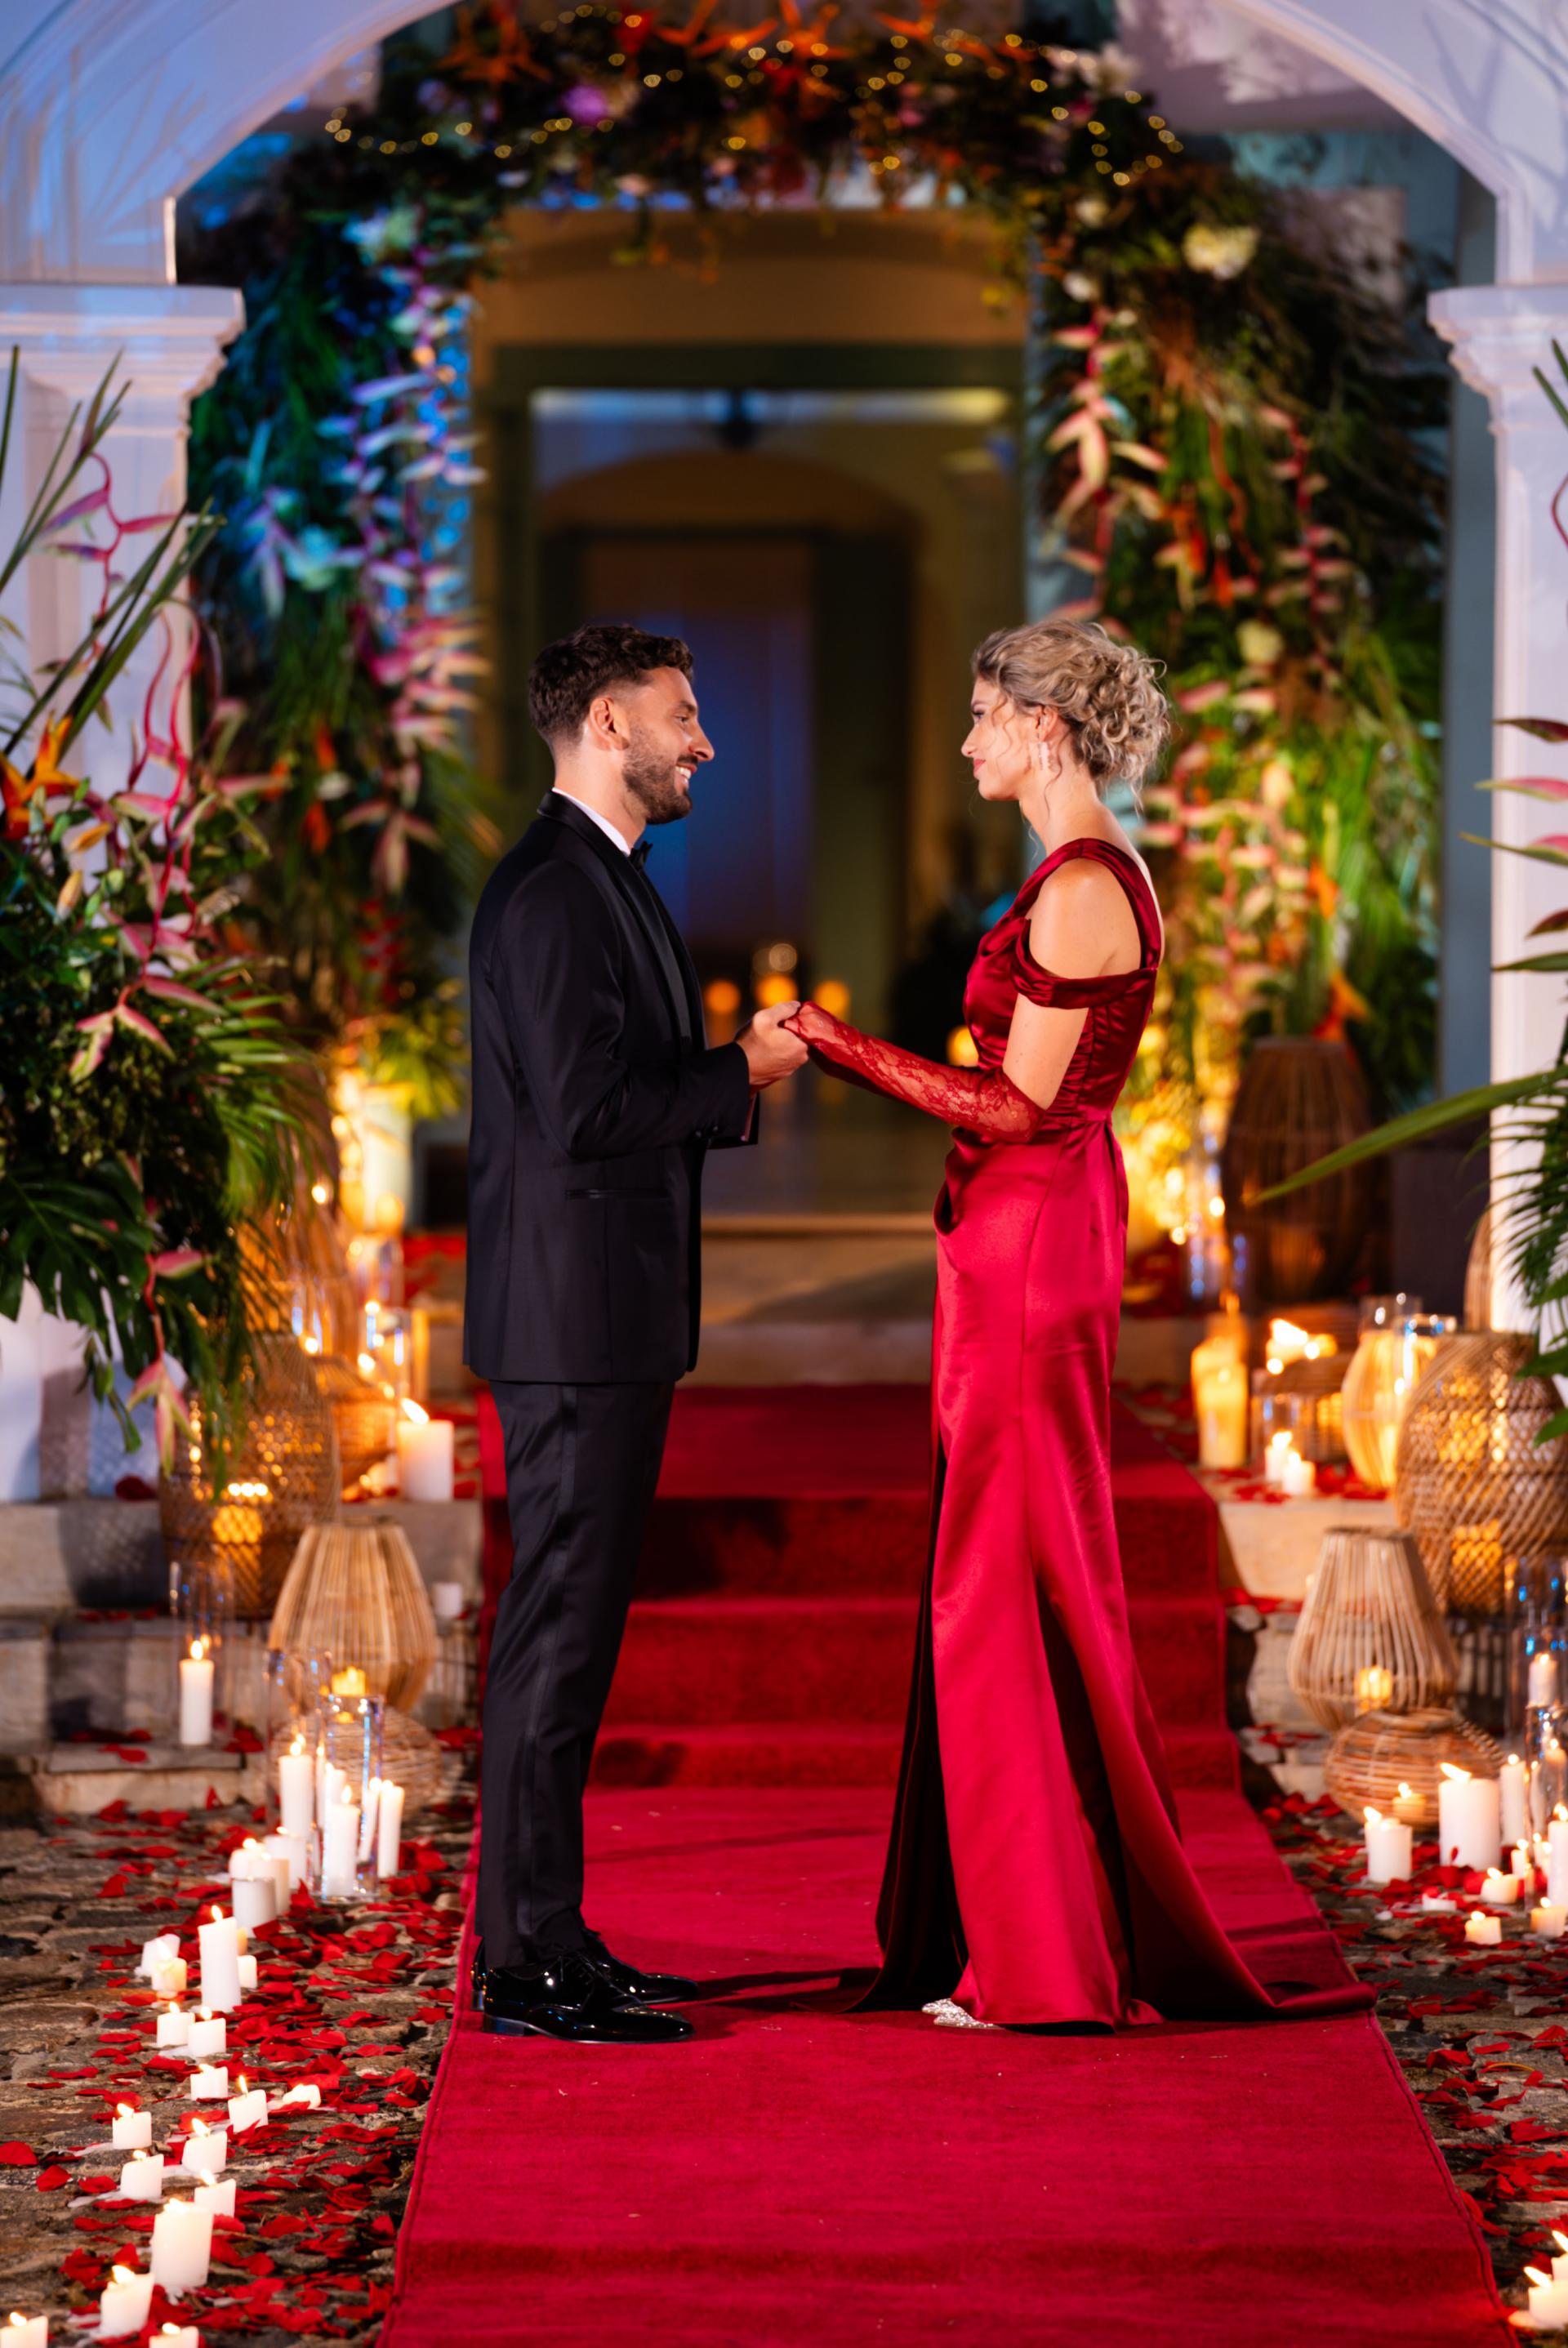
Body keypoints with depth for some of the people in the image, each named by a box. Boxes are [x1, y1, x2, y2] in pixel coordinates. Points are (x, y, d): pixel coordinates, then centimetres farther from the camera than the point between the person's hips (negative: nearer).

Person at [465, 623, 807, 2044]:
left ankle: (544, 1939, 19)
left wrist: (735, 1083, 7)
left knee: (576, 1625, 13)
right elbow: (582, 1114, -22)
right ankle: (532, 1964, -4)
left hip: (613, 1316, 11)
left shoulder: (607, 883, 18)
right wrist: (741, 1077, -11)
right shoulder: (549, 893, -15)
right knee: (559, 1630, -7)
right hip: (574, 1319, -11)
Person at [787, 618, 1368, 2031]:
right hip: (1043, 1230, 10)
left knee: (1017, 1581, -5)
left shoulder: (1080, 886, -16)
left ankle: (1052, 1956, 0)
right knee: (1011, 1576, 13)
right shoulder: (1099, 877, 15)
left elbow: (1021, 1107, -18)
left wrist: (844, 1049, -14)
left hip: (1029, 1236, -10)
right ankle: (1020, 1932, 20)